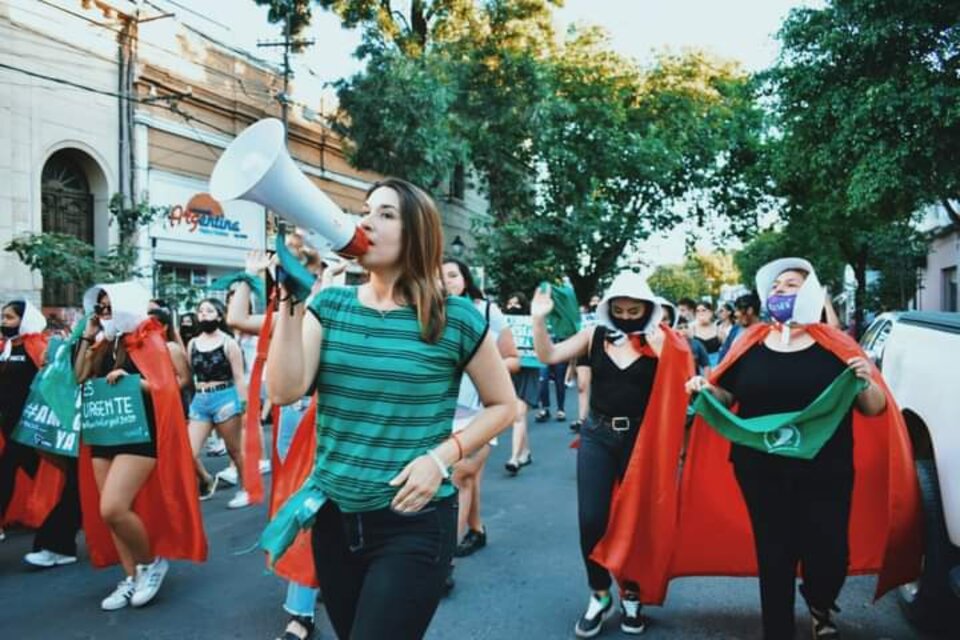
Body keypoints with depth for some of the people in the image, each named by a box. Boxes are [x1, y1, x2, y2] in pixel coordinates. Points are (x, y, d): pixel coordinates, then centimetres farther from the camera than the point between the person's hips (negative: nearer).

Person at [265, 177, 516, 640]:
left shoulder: (455, 319, -9)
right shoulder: (329, 305, 0)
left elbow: (502, 404, 0)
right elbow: (283, 391, -12)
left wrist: (441, 457, -14)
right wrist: (292, 298, -16)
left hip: (413, 524, -4)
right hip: (333, 518, 5)